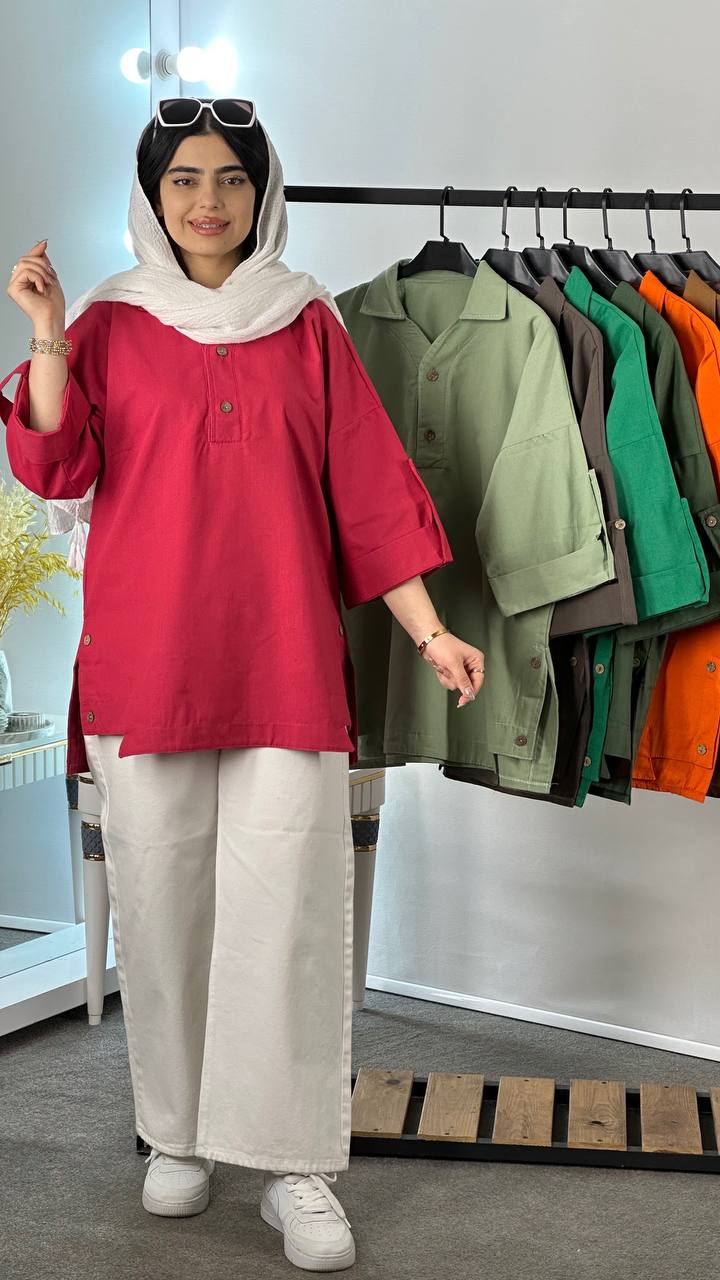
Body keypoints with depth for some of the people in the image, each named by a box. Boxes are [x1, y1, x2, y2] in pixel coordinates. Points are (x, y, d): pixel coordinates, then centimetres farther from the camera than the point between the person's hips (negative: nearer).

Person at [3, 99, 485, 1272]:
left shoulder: (306, 324, 8)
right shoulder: (111, 325, 8)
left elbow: (366, 485, 5)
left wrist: (429, 631, -2)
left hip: (284, 656, -1)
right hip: (146, 654, 1)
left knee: (288, 906, -4)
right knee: (161, 897, 7)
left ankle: (295, 1166, 3)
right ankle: (178, 1135, 23)